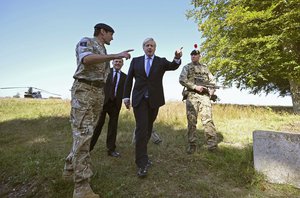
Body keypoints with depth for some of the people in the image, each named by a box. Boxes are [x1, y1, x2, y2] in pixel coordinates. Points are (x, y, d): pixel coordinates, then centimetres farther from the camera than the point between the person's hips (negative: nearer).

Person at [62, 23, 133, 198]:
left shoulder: (104, 52, 24)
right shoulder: (86, 42, 1)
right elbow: (87, 59, -22)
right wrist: (116, 55, -22)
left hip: (99, 93, 8)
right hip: (84, 90, -8)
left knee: (87, 133, 10)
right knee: (83, 134, -13)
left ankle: (70, 168, 27)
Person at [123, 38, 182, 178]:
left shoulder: (161, 61, 7)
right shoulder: (136, 61, 9)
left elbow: (173, 66, -12)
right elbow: (129, 79, 8)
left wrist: (177, 58, -34)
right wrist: (126, 96, 1)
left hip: (154, 100, 2)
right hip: (139, 99, -1)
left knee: (148, 129, 12)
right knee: (141, 129, -9)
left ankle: (142, 155, 31)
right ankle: (142, 163, -5)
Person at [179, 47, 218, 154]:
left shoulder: (205, 68, 21)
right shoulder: (187, 67, 11)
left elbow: (212, 80, 22)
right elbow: (182, 80, -5)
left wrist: (212, 90, 2)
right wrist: (195, 86, -14)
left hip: (205, 96, 2)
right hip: (192, 96, -2)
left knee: (208, 120, -6)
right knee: (191, 121, -2)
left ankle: (212, 144, -2)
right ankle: (192, 145, 5)